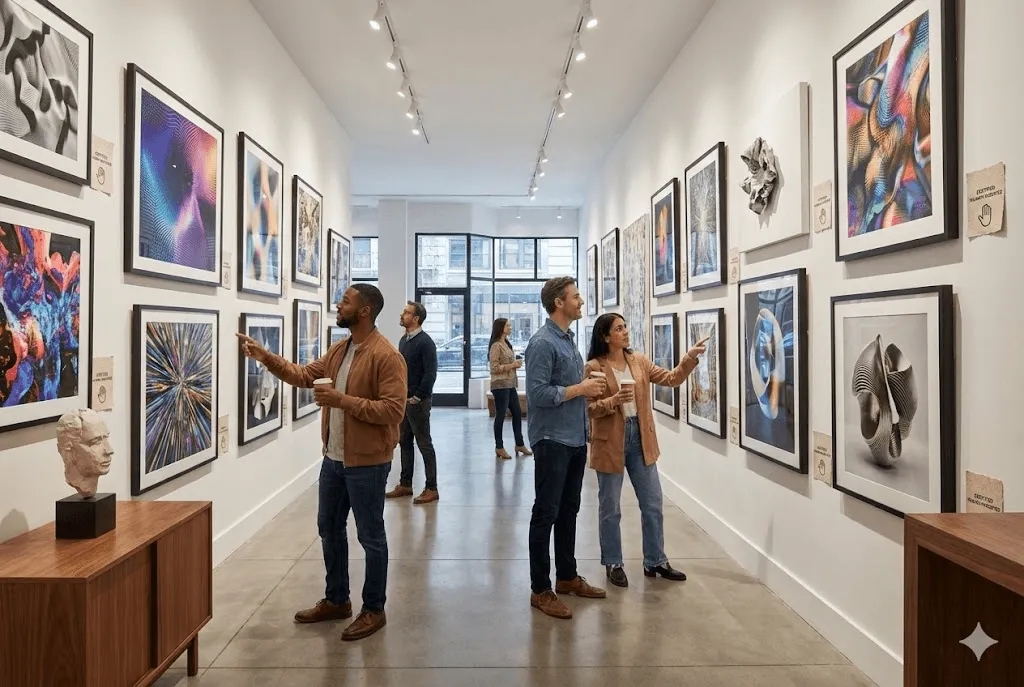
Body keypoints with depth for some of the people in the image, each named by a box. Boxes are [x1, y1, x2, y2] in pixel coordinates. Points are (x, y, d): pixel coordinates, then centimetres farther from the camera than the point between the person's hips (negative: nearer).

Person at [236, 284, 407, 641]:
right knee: (329, 528, 20)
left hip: (367, 462, -9)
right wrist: (266, 357, 7)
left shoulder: (386, 356, -20)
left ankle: (374, 610, 23)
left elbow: (393, 410, -25)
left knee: (370, 537, 6)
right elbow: (304, 375, 18)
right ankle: (336, 600, 38)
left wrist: (342, 400, -26)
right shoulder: (339, 350, 8)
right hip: (333, 458, 9)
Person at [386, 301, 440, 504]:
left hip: (417, 401, -8)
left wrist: (417, 398, -16)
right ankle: (405, 484, 24)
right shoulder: (403, 340, 12)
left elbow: (430, 373, -18)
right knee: (404, 442, 14)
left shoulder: (425, 342, -14)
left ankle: (431, 489, 7)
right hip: (403, 399, 8)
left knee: (424, 444, -1)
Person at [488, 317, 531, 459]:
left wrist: (516, 363, 9)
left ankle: (519, 444, 22)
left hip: (510, 384, 9)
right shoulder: (496, 346, -12)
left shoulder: (507, 344, 15)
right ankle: (499, 447, 9)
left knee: (517, 413, 11)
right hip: (500, 385, -9)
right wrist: (512, 365, -17)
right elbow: (494, 368, -18)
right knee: (500, 415, -1)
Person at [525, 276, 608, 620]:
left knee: (568, 511, 18)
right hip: (552, 440, -9)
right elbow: (537, 393, -23)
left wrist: (590, 388, 2)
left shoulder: (569, 340, 13)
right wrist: (580, 389, -17)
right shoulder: (543, 343, -16)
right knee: (546, 513, 1)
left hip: (576, 439, 9)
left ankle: (567, 576, 32)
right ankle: (540, 590, 13)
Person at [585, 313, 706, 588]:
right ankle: (613, 563, 26)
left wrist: (689, 358, -12)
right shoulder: (593, 367, -9)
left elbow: (671, 379, 3)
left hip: (641, 438, 5)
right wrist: (614, 401, -27)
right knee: (610, 508, 8)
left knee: (652, 504, 12)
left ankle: (655, 562, 29)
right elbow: (587, 407, -12)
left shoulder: (639, 361, 6)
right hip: (610, 442, -5)